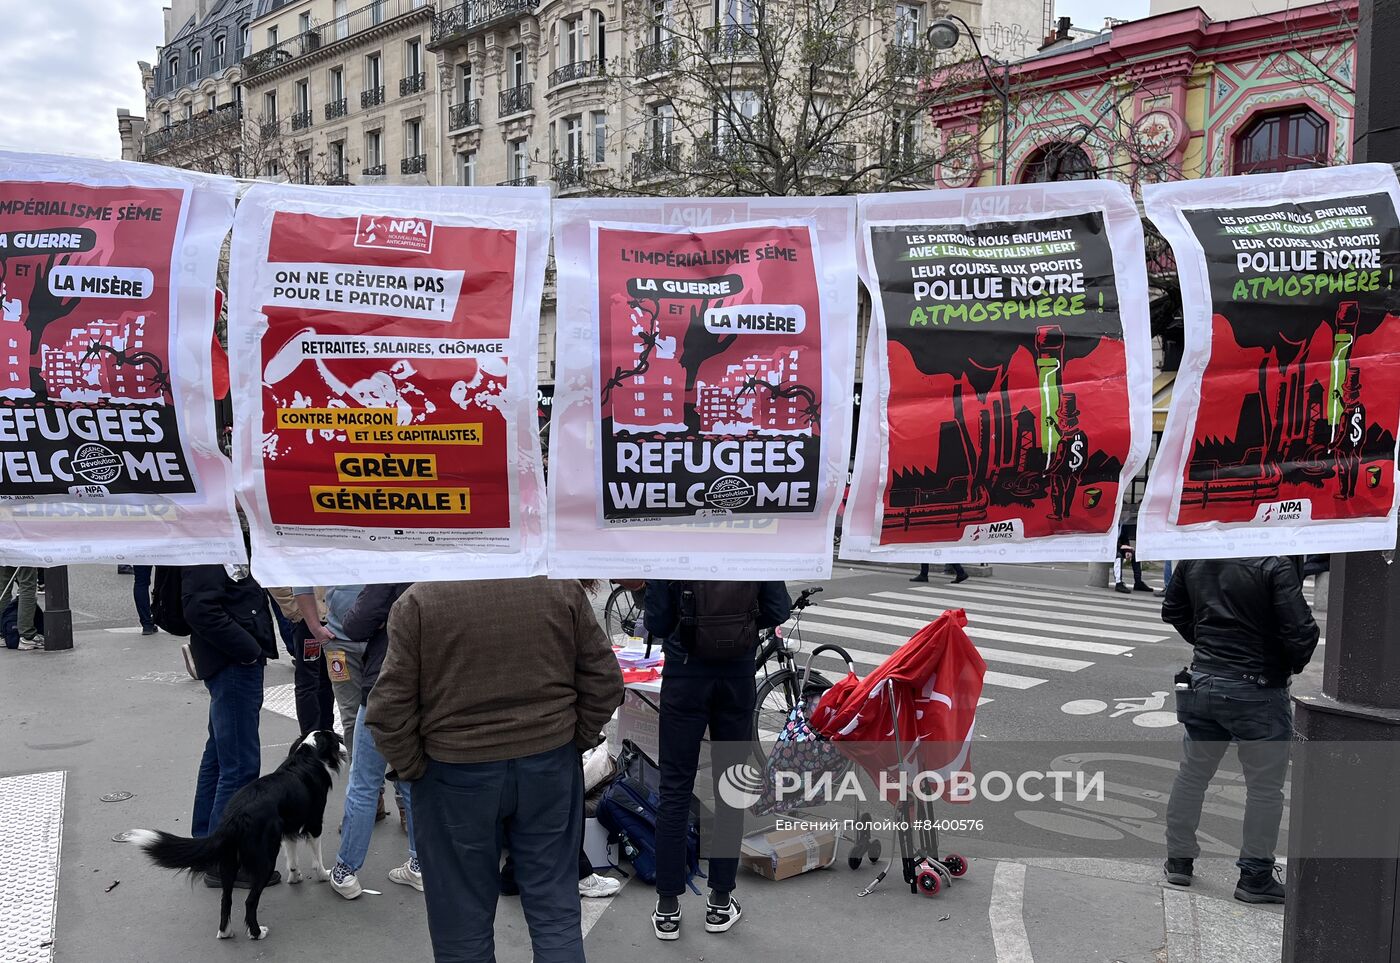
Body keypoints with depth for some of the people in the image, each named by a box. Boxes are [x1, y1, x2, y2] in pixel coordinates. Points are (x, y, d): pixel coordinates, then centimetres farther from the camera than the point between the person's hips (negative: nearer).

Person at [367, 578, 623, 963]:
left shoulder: (418, 601, -13)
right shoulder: (563, 587, -6)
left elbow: (389, 709, -12)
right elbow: (605, 681, -1)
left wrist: (412, 768, 2)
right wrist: (578, 739, 10)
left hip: (458, 774, -2)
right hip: (551, 767, 2)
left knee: (464, 920, 15)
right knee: (556, 909, 15)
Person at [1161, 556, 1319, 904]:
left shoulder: (1194, 559, 0)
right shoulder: (1274, 566, -17)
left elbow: (1173, 611, 13)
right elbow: (1301, 631, -19)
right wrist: (1292, 666, 0)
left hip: (1202, 683, 5)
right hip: (1257, 692, -5)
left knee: (1192, 774, 17)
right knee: (1265, 787, 9)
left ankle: (1178, 859, 26)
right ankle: (1255, 877, 16)